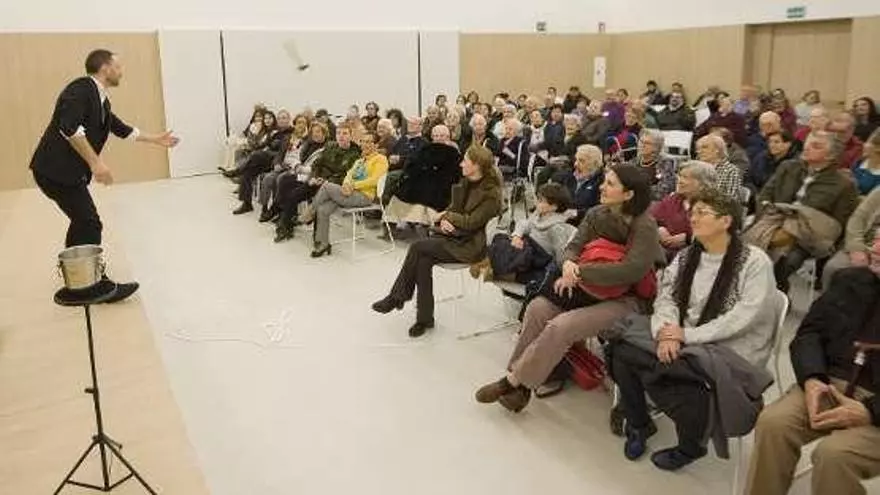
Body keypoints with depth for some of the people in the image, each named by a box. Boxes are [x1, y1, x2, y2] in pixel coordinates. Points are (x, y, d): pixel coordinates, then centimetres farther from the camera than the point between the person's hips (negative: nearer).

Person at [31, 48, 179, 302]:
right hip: (56, 169, -10)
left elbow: (121, 129, 25)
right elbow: (69, 127, -29)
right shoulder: (81, 89, -16)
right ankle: (98, 285, 1)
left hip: (64, 170, 10)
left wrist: (156, 139, 31)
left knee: (82, 220, 21)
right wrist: (96, 163, -29)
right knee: (90, 224, -8)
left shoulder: (99, 99, 13)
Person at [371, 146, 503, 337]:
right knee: (423, 260, -24)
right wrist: (444, 220, -6)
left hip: (469, 245, -7)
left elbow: (471, 222, -17)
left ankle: (397, 297, -8)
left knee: (418, 247, -23)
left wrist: (446, 215, -4)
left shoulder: (491, 193, -13)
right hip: (451, 234, 7)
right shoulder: (464, 183, 11)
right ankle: (425, 319, -19)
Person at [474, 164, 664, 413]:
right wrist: (569, 263, -23)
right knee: (537, 307, -16)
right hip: (594, 289, 7)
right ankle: (521, 384, -10)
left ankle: (513, 381, -9)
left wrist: (580, 271, -22)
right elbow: (574, 246, 4)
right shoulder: (596, 214, 5)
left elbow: (633, 269, -26)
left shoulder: (644, 224, -15)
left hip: (627, 298, -7)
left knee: (560, 326, -26)